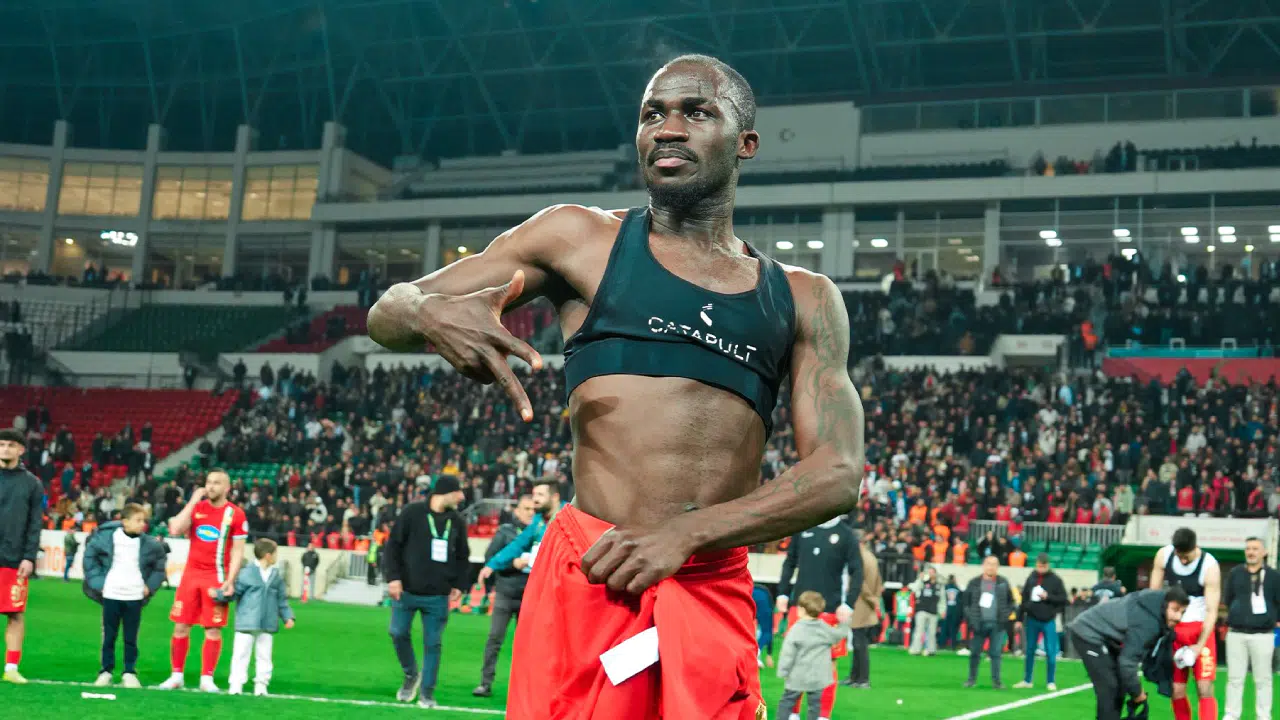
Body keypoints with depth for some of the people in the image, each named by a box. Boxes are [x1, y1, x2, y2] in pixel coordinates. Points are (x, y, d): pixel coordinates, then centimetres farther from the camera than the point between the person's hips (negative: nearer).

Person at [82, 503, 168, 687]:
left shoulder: (149, 544, -1)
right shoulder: (108, 537, -6)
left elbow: (160, 564, 14)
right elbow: (90, 555, 4)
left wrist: (150, 585, 5)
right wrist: (97, 581, -1)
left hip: (135, 597, 1)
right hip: (111, 595, -1)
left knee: (131, 638, 4)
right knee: (109, 636, 6)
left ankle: (129, 673, 12)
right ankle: (106, 671, 14)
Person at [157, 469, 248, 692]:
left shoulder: (235, 514, -2)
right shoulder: (196, 507, 7)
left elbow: (238, 551, -3)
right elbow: (175, 530, -9)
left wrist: (230, 581, -12)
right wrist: (193, 501, -8)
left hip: (216, 577, -3)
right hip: (191, 574, 3)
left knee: (213, 630, -2)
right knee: (181, 627, 4)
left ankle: (207, 678, 5)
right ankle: (177, 676, 14)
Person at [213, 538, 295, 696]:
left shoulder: (277, 577, 8)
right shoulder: (247, 574, -7)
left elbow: (282, 599, 13)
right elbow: (233, 592, -4)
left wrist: (288, 617, 6)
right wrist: (218, 594, -19)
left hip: (268, 625, 4)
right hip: (246, 624, -4)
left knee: (264, 655, 8)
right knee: (241, 653, -1)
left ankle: (261, 684, 16)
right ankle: (236, 684, 5)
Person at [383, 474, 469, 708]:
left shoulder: (457, 521, 7)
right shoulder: (412, 512, -5)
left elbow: (463, 557, 15)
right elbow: (393, 545, -4)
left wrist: (459, 585, 5)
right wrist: (393, 577, -10)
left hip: (438, 596, 2)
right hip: (407, 591, -2)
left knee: (433, 644, 1)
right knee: (399, 633, -3)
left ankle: (427, 693, 11)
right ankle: (411, 675, 23)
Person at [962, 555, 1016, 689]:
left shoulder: (1003, 582, 7)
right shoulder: (974, 583, 3)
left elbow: (1010, 601, 15)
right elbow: (965, 602, 7)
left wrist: (1005, 615, 0)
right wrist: (970, 618, -3)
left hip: (997, 624, 0)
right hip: (979, 624, 0)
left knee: (996, 653, -1)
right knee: (975, 653, 4)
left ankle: (996, 680, 4)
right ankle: (972, 679, 15)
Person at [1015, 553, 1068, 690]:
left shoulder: (1055, 580, -4)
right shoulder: (1031, 578, 5)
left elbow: (1063, 599, -5)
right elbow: (1024, 599, 9)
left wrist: (1048, 597, -17)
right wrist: (1019, 618, 8)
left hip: (1049, 621, -3)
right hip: (1032, 620, 3)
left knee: (1051, 652, -1)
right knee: (1029, 651, 9)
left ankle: (1051, 682, 8)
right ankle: (1027, 680, 18)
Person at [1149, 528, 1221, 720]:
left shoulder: (1210, 567, -19)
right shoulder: (1163, 555, -7)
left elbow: (1212, 611, -18)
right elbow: (1154, 593, 3)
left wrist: (1200, 645, -25)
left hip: (1199, 629, -4)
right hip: (1172, 629, 4)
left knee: (1205, 688, -11)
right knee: (1177, 691, 3)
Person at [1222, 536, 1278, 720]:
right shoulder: (1235, 573, 6)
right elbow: (1227, 599, 13)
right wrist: (1238, 614, 9)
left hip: (1262, 635, -2)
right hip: (1236, 634, 2)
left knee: (1262, 678, 4)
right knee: (1235, 677, 5)